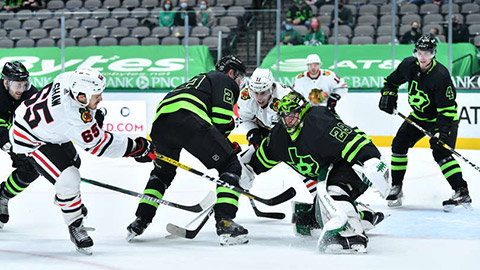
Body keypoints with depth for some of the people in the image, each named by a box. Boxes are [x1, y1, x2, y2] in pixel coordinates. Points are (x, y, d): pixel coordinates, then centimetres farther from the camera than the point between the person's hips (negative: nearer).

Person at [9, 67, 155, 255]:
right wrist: (136, 148, -24)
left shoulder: (72, 79, -20)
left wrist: (92, 114, 6)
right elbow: (98, 145, -28)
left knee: (72, 162, 29)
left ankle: (64, 196, 58)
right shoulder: (74, 118, -40)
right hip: (31, 139, -10)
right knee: (68, 180, -19)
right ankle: (75, 228, 1)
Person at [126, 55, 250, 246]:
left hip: (160, 122, 8)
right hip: (187, 119, -8)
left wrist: (226, 145, 34)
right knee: (230, 166, 1)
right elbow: (221, 118, 0)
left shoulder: (201, 79, 42)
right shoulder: (225, 81, 17)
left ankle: (140, 222, 22)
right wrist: (226, 143, 14)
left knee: (162, 172, 31)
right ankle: (225, 223, -15)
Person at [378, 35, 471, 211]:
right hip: (418, 116, 7)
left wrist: (442, 131, -38)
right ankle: (396, 187, 13)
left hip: (442, 118, -7)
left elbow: (447, 109, -29)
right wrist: (388, 95, -7)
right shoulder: (409, 65, -11)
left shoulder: (441, 75, -29)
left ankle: (462, 193, -26)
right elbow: (392, 81, 10)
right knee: (399, 144, -1)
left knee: (441, 152, -23)